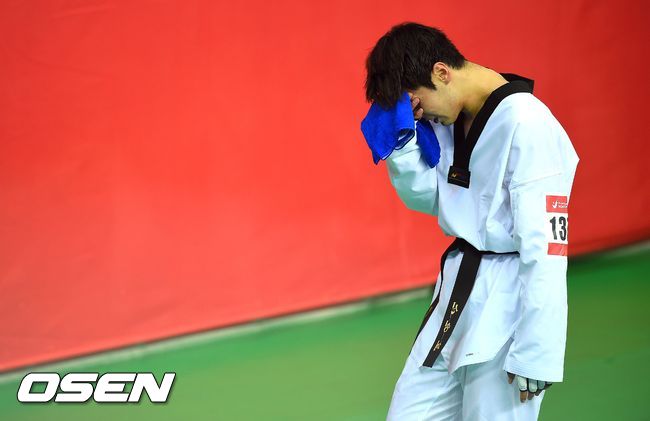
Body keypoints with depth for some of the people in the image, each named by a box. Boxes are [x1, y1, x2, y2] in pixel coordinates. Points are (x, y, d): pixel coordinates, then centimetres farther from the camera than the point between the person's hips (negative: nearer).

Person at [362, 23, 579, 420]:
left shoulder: (527, 127, -21)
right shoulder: (451, 119, 4)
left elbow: (544, 249, -21)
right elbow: (427, 198, 14)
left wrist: (535, 354, -20)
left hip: (508, 308, -8)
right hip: (456, 297, 8)